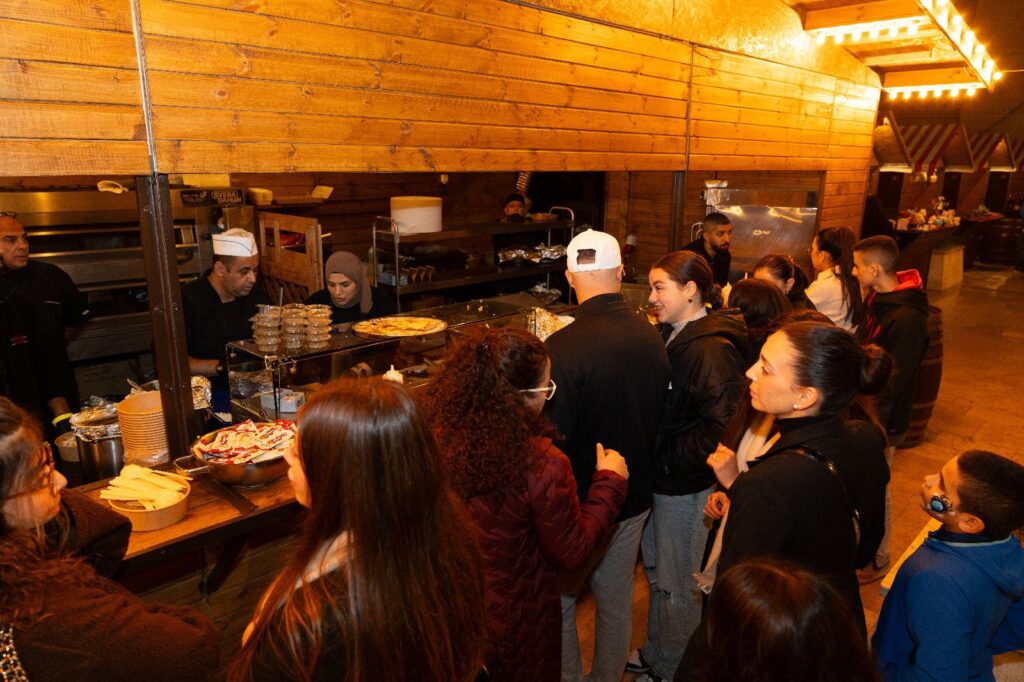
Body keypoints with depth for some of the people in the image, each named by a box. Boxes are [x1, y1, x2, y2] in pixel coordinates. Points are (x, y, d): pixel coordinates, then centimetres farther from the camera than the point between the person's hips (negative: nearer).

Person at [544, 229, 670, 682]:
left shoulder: (564, 347, -27)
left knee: (558, 603, 16)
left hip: (580, 505, -6)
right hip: (634, 495, 6)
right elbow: (657, 416, 4)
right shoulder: (652, 338, -8)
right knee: (617, 600, 23)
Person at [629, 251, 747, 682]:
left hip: (686, 486, -8)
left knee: (676, 585, 11)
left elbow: (723, 426, -27)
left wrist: (666, 457, -20)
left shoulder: (712, 350, -22)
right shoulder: (670, 335, 5)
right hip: (659, 478, 9)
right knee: (655, 570, 23)